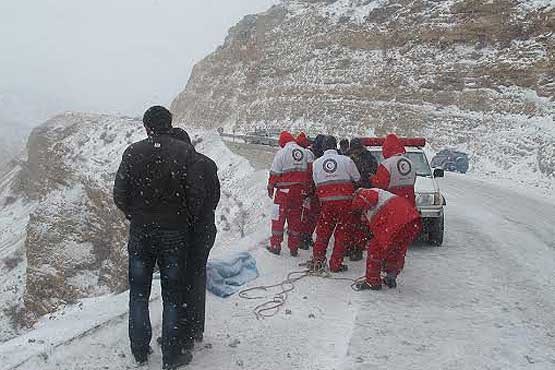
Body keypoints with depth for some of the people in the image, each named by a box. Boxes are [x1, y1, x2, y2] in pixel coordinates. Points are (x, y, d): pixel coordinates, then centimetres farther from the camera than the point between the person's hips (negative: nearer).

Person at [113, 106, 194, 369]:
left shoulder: (133, 152, -5)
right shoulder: (185, 152, -10)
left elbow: (120, 195, -4)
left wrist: (136, 217, 12)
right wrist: (187, 220, 5)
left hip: (140, 232, 2)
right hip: (175, 233, -1)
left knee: (139, 293, 16)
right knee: (172, 295, 10)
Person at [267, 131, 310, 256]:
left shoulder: (282, 153, -8)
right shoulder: (304, 152, 6)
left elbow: (275, 173, -8)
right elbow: (308, 172, 8)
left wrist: (270, 188, 2)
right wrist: (306, 190, 14)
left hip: (284, 190, -4)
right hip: (299, 191, 5)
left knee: (279, 218, 6)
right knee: (295, 218, 11)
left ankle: (275, 246, 9)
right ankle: (294, 248, 15)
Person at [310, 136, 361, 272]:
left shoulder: (317, 163, 4)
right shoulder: (346, 160, -4)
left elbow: (316, 184, 9)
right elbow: (357, 179, 6)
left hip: (326, 202, 2)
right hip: (345, 201, -2)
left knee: (323, 232, 15)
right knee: (342, 233, 8)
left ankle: (317, 261, 16)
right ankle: (336, 264, 10)